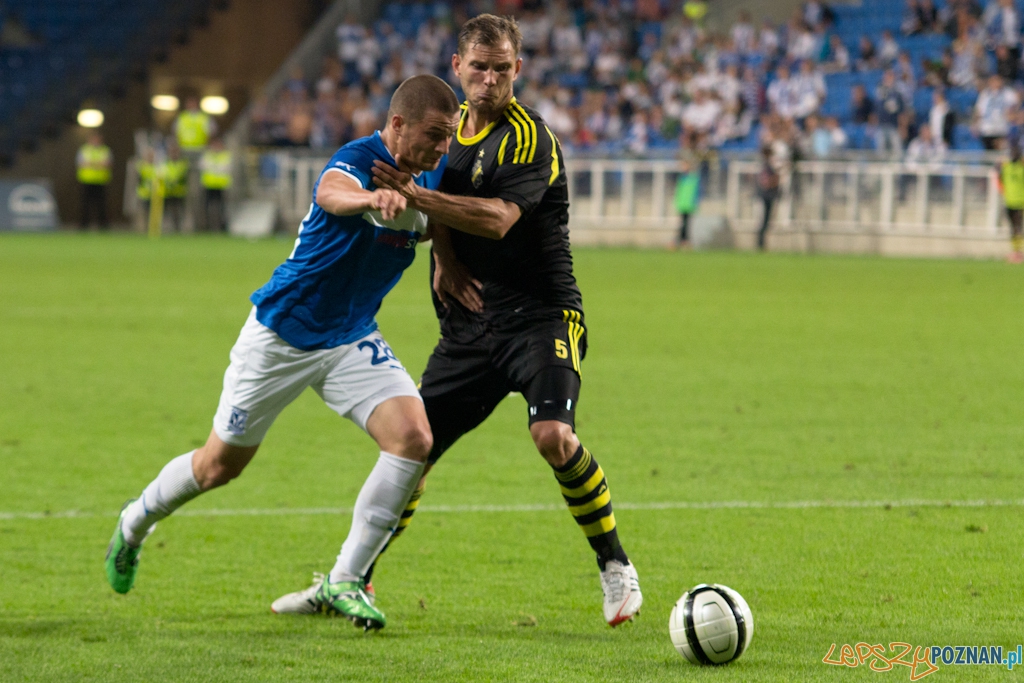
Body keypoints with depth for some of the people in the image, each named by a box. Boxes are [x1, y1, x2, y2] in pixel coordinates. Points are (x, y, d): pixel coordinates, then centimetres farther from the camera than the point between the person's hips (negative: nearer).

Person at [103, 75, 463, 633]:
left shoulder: (433, 174, -5)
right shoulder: (358, 159, -27)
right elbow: (332, 193, -54)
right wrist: (371, 198, -77)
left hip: (353, 339, 6)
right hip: (282, 333, -6)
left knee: (414, 438, -18)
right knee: (220, 466, 9)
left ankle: (343, 583, -9)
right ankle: (134, 523, 41)